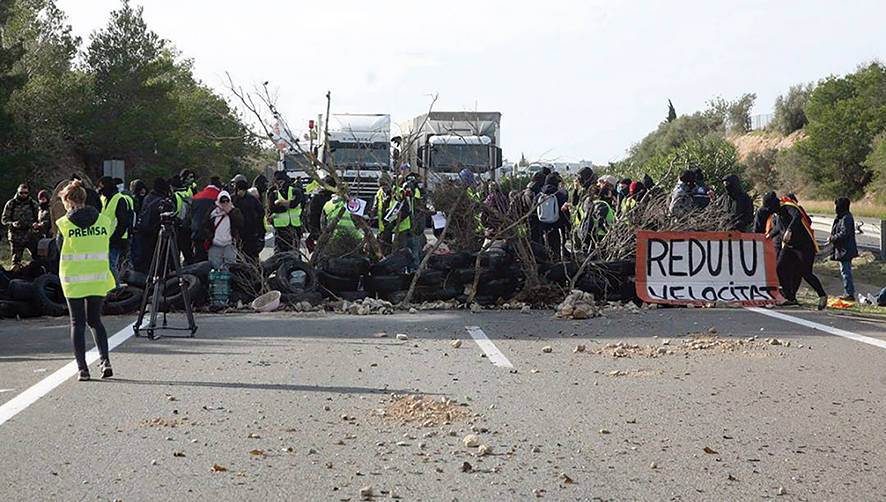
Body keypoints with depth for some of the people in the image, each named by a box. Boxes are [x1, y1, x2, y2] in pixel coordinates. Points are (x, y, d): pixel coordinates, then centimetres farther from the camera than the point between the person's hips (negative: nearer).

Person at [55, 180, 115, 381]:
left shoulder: (64, 224, -6)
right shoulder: (104, 220, 1)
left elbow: (60, 249, 4)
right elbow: (105, 247, 9)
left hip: (73, 280, -2)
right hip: (98, 279, 2)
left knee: (77, 323, 6)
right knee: (95, 320, 15)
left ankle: (82, 368, 1)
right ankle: (105, 360, -3)